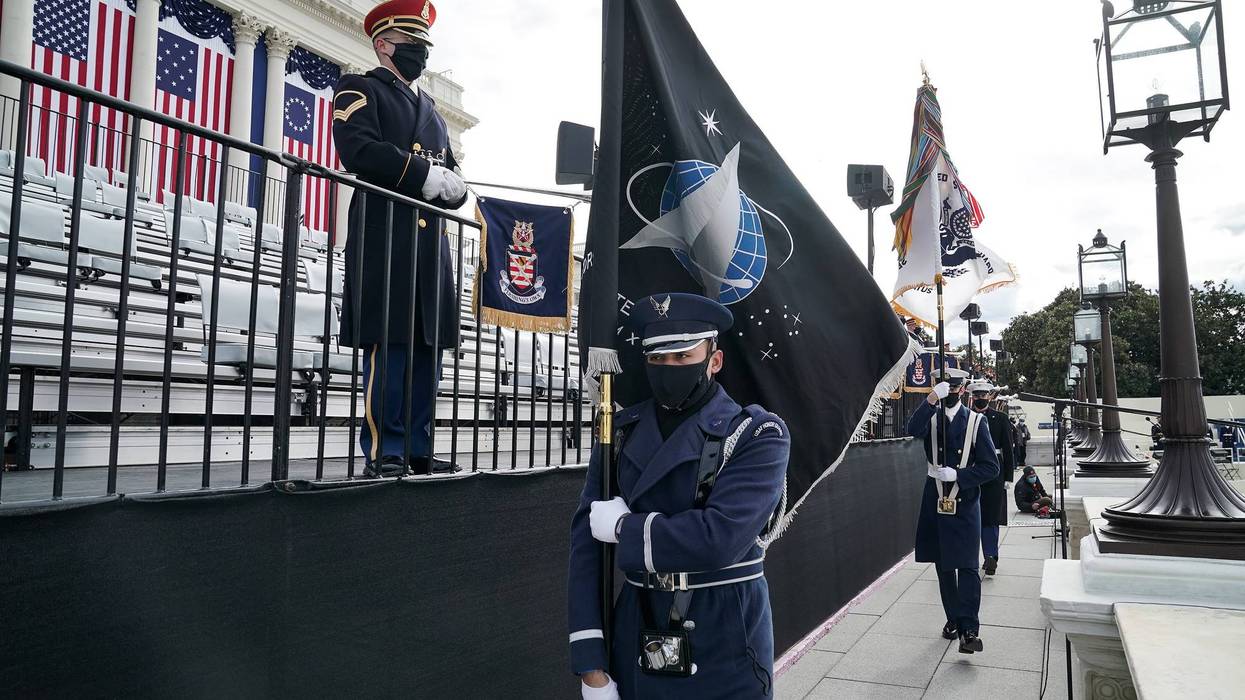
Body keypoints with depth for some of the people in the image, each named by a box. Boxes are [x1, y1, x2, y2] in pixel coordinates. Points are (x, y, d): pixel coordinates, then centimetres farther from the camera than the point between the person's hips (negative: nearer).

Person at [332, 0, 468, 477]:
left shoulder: (429, 107, 28)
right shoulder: (359, 90, 7)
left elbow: (455, 179, 22)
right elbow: (360, 151, -13)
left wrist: (451, 185, -2)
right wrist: (426, 175, -12)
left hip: (431, 240, 7)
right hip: (384, 236, -7)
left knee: (428, 346, 4)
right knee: (388, 345, -10)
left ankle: (417, 450, 10)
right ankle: (383, 453, -4)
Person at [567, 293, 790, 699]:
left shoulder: (759, 434, -10)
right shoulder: (621, 432, 1)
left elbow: (720, 537, -24)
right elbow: (587, 540, -3)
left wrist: (626, 526, -12)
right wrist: (591, 666, -8)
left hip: (725, 653, -3)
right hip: (636, 642, 3)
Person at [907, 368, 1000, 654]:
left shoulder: (976, 421, 0)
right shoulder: (931, 417, 4)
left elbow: (991, 467, -2)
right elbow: (913, 430, -21)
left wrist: (957, 475, -15)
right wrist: (932, 398, -31)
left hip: (965, 504, -2)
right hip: (935, 502, 2)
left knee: (967, 566, -8)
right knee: (943, 566, 12)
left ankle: (969, 629, -5)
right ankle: (953, 619, 25)